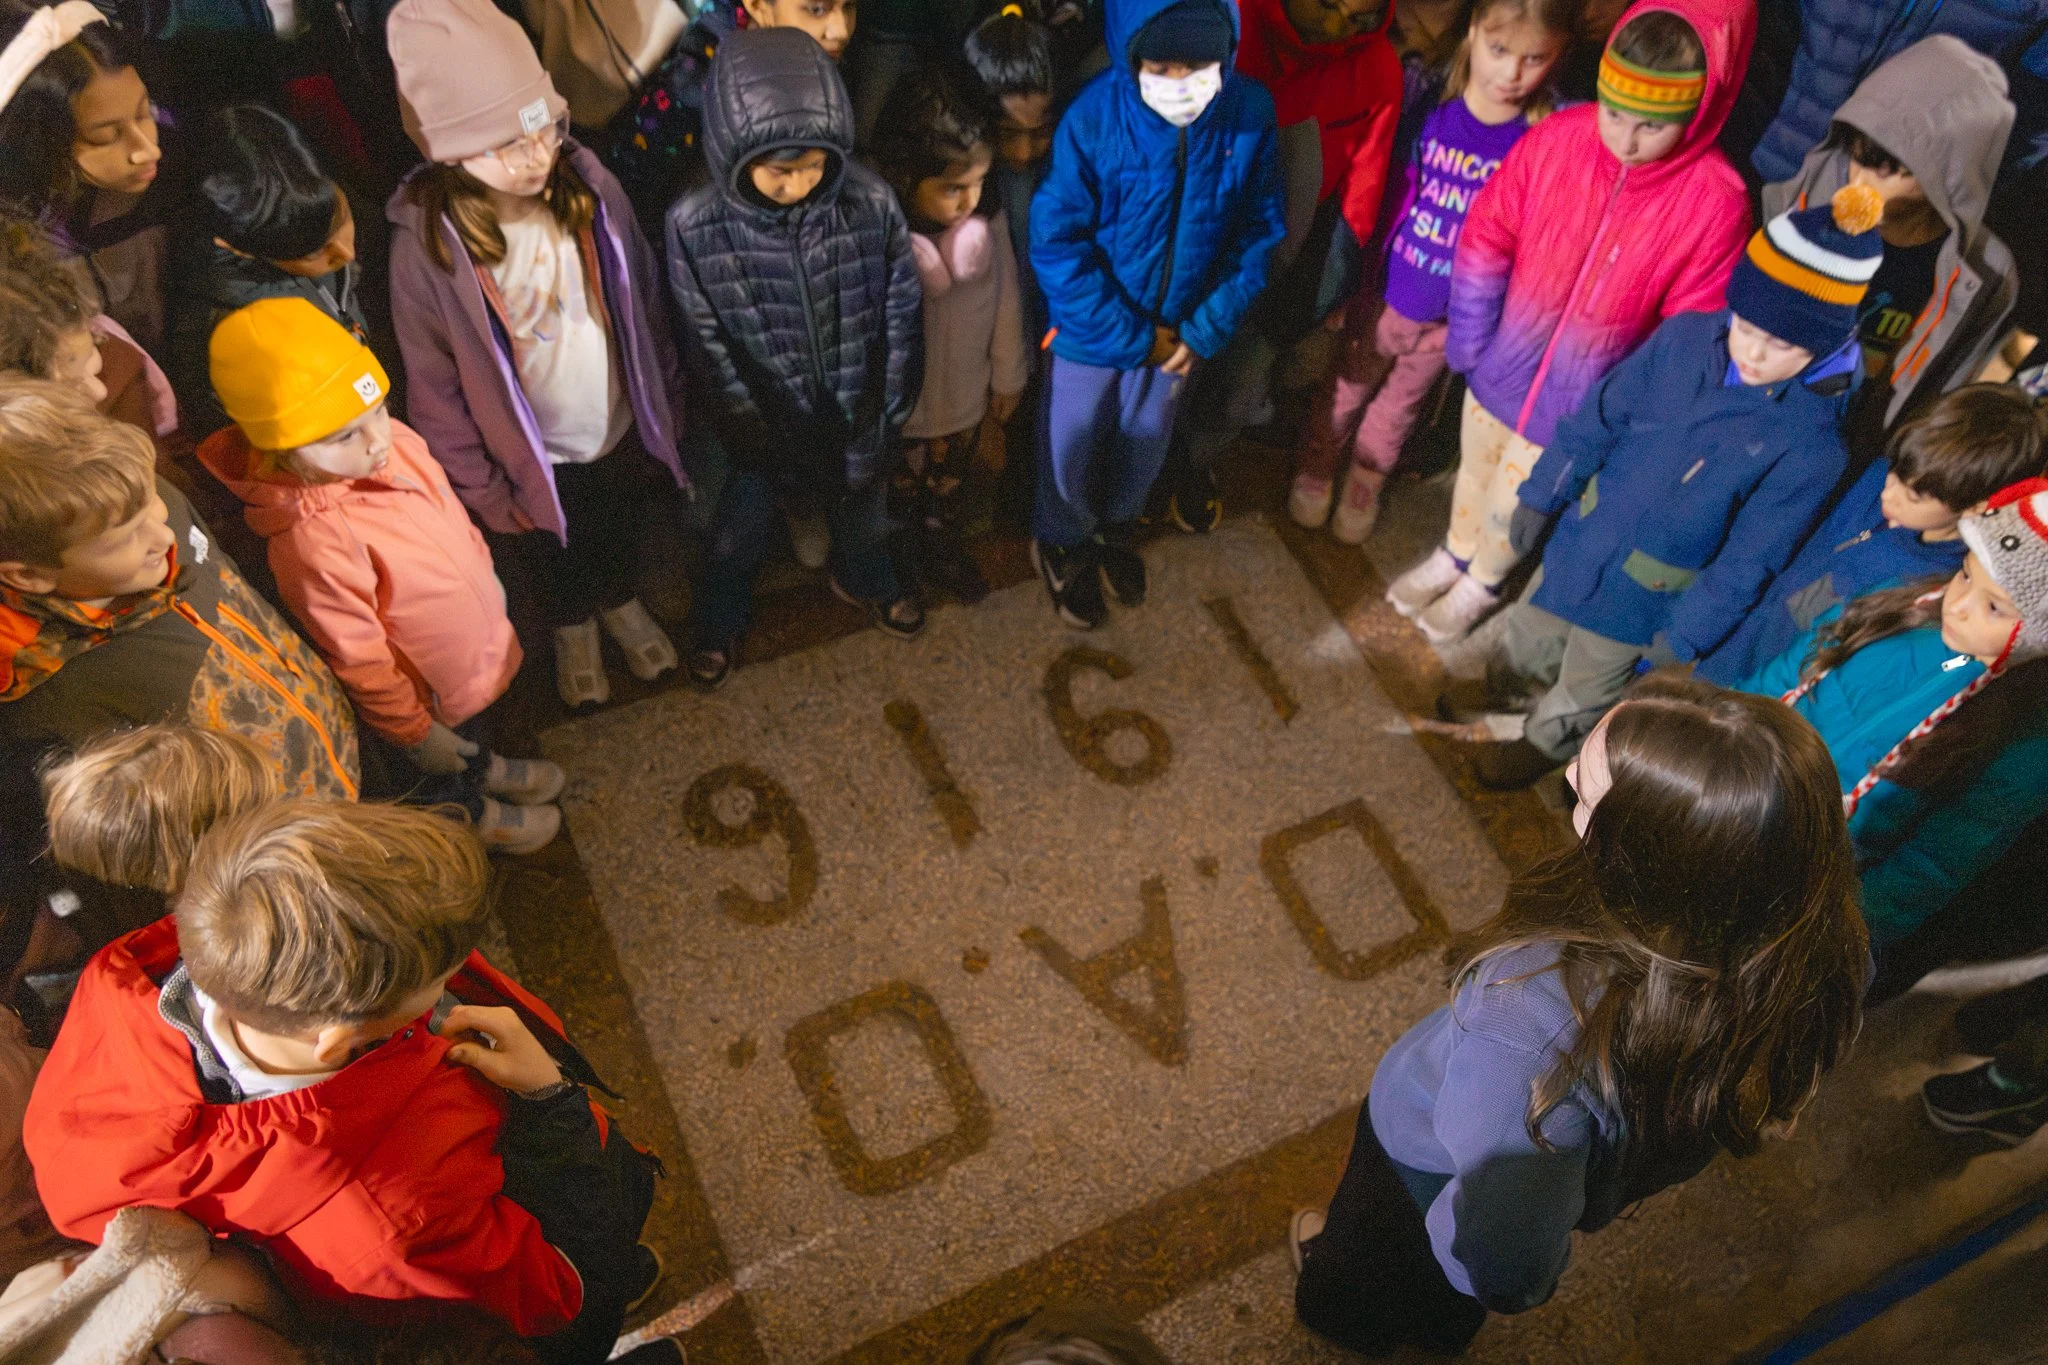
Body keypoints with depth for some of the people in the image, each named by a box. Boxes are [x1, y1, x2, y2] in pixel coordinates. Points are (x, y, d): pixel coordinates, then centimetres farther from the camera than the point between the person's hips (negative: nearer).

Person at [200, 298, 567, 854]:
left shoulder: (398, 442, -20)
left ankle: (484, 769, 68)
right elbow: (358, 657, -28)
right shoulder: (315, 539, -41)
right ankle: (471, 816, 57)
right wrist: (411, 731, -16)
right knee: (443, 776, 27)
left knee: (476, 726, 37)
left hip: (479, 646, 6)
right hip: (429, 698, -6)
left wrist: (487, 577, 15)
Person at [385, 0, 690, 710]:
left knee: (622, 533, 31)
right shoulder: (427, 246, -28)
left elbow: (646, 305, -6)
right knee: (559, 558, 28)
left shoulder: (588, 185, -21)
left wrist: (666, 405, 2)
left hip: (624, 430, 2)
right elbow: (435, 394, -16)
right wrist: (487, 494, -9)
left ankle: (620, 601, 64)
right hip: (537, 460, -2)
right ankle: (573, 627, 61)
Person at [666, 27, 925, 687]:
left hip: (856, 418, 1)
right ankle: (719, 619, 56)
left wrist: (881, 425, -8)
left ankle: (864, 579, 64)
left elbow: (900, 319, -11)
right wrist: (768, 442, -13)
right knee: (739, 534, 24)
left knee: (859, 514, 30)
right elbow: (709, 350, -15)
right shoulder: (695, 225, -25)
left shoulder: (870, 203, -23)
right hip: (760, 426, -1)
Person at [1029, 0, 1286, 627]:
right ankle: (1063, 543, 48)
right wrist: (1130, 334, -20)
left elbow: (1258, 233, -7)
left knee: (1145, 444, 25)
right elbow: (1055, 241, -21)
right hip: (1093, 329, -3)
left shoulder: (1250, 113, -18)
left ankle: (1116, 527, 55)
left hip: (1178, 329, 3)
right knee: (1071, 447, 18)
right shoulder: (1093, 117, -26)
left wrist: (1208, 328, -14)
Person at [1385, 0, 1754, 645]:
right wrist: (1469, 342, -9)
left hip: (1577, 400, -2)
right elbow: (1486, 239, -9)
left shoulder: (1716, 202, -24)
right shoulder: (1557, 138, -19)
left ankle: (1484, 581, 51)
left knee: (1515, 502, 20)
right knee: (1475, 471, 28)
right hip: (1500, 366, 3)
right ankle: (1454, 554, 58)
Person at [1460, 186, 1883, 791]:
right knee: (1527, 639, 30)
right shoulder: (1686, 338, -17)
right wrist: (1541, 494, 2)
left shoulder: (1812, 444, -26)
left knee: (1583, 693, 23)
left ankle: (1542, 746, 53)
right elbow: (1600, 417, -5)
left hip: (1642, 601, -3)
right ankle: (1502, 690, 62)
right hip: (1580, 544, 3)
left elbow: (1746, 560, -19)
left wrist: (1682, 638, -17)